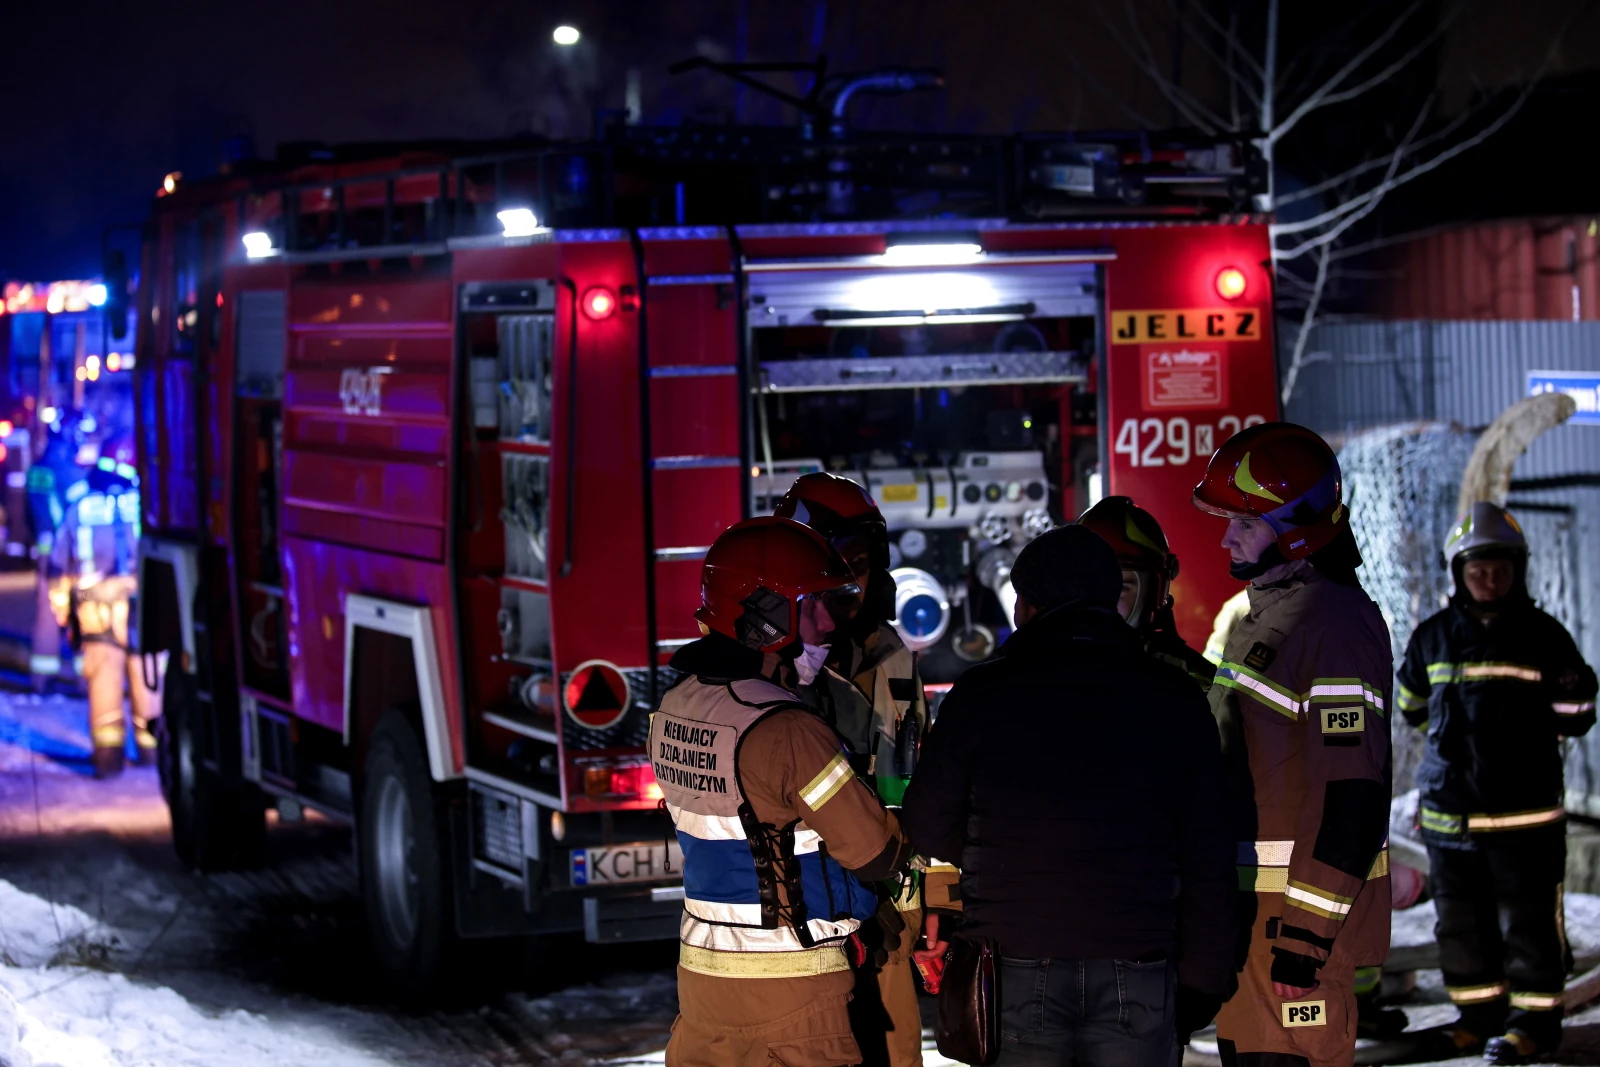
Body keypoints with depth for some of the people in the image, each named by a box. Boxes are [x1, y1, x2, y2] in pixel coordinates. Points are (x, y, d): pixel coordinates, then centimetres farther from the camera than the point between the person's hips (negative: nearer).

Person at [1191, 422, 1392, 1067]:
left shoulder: (1335, 625, -16)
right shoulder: (1263, 613, 17)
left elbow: (1353, 794, -22)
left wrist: (1308, 929, -24)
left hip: (1299, 912, -10)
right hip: (1250, 900, 10)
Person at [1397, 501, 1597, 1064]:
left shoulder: (1543, 635, -1)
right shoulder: (1434, 637, 7)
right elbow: (1412, 704, 21)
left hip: (1525, 811, -4)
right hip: (1449, 809, 4)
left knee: (1528, 920, -1)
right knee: (1461, 921, 11)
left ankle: (1535, 1019, 8)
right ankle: (1481, 1014, 23)